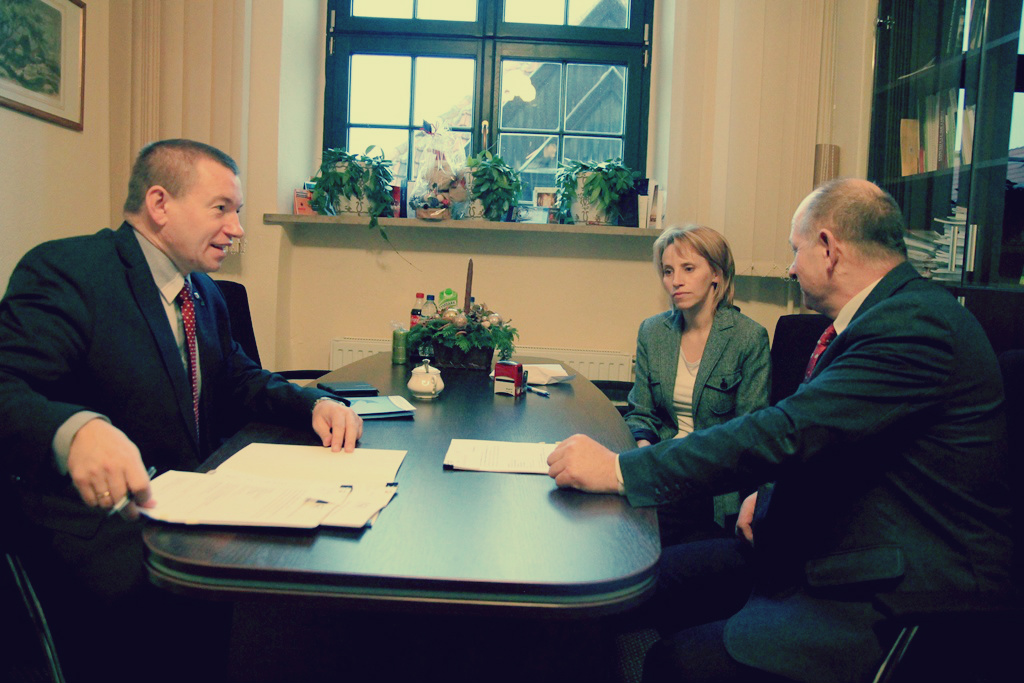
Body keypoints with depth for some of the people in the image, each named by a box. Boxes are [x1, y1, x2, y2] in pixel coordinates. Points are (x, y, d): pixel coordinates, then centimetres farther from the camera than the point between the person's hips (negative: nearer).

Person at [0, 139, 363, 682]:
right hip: (104, 523, -8)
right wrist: (78, 430, -43)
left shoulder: (203, 290, 16)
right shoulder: (66, 270, -10)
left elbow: (238, 380, 23)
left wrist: (314, 404, 2)